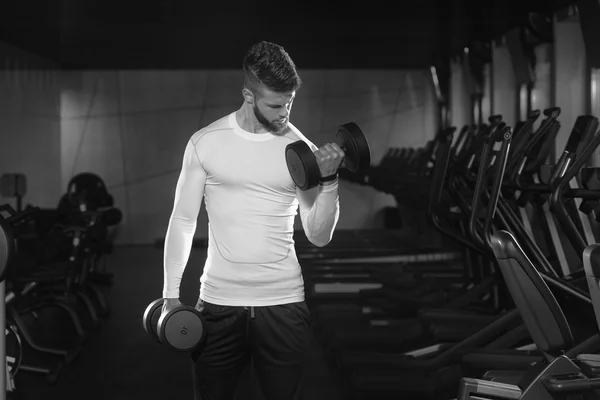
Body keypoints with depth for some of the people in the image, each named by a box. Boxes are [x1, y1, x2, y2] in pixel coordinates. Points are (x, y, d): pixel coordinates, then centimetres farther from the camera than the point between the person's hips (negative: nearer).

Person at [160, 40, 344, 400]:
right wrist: (171, 295, 1)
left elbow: (319, 235, -1)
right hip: (218, 302, 0)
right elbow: (183, 221, 4)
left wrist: (329, 179, -16)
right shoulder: (205, 143, -1)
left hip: (283, 303, 0)